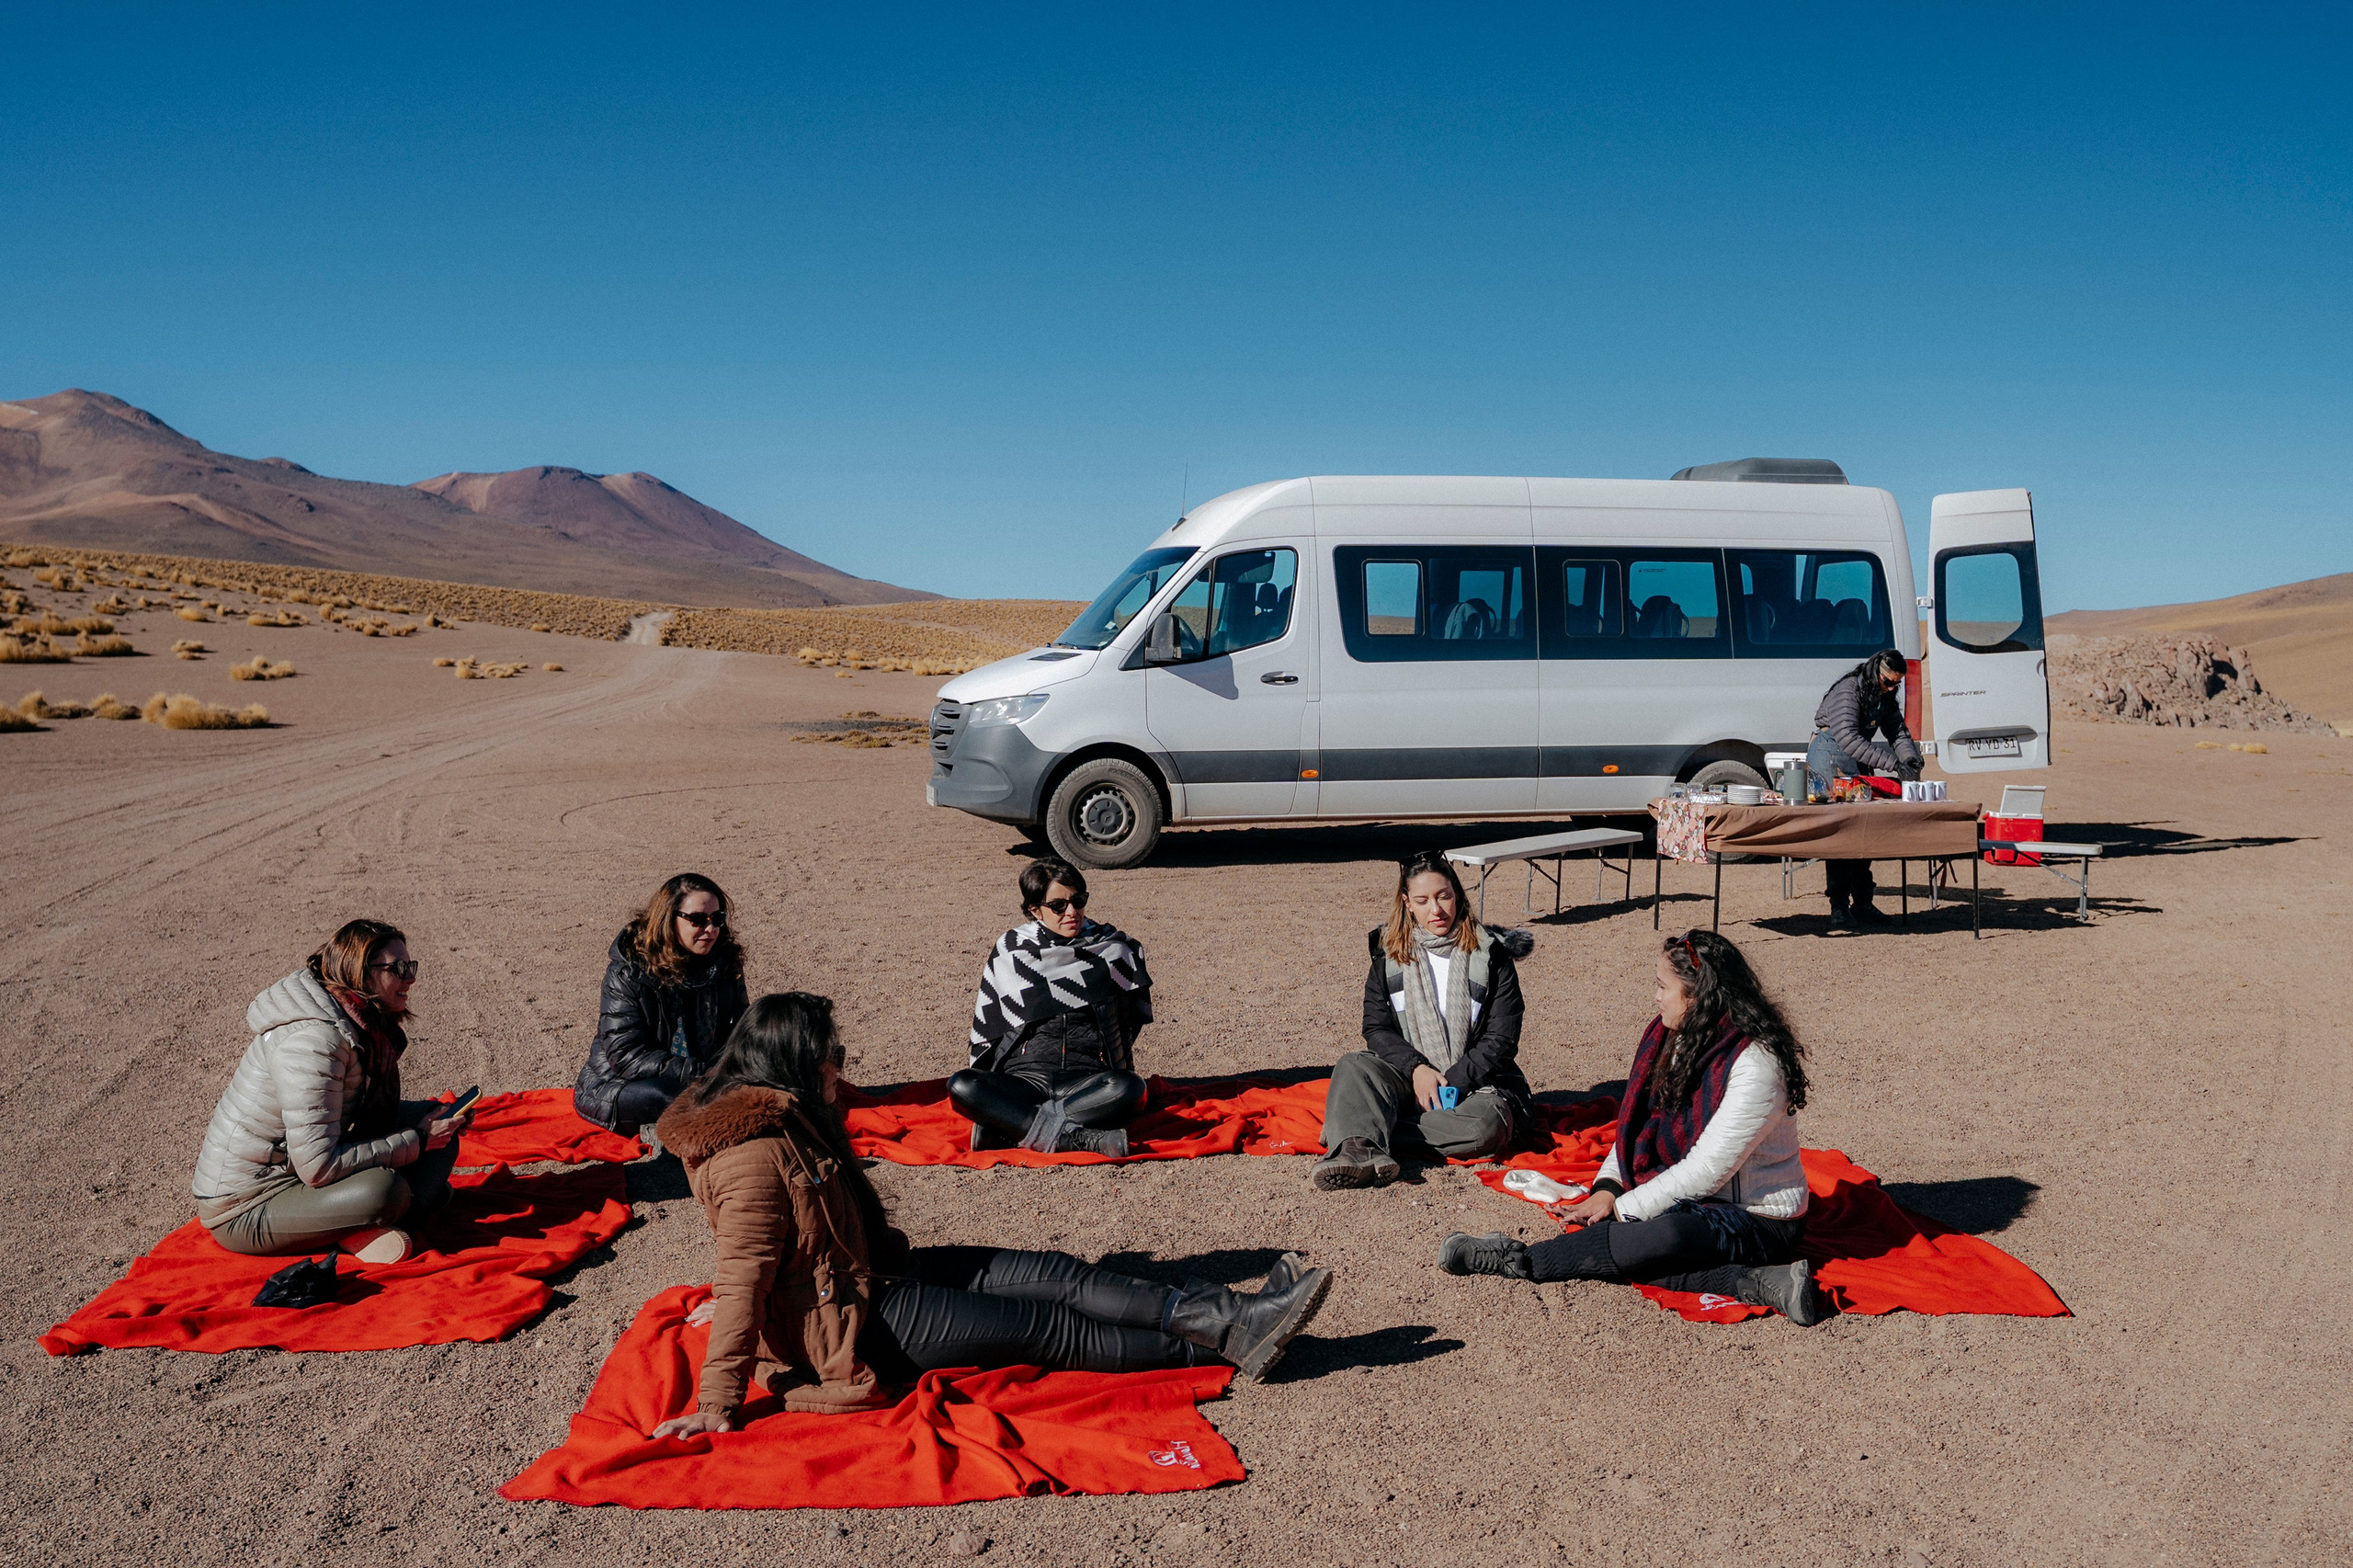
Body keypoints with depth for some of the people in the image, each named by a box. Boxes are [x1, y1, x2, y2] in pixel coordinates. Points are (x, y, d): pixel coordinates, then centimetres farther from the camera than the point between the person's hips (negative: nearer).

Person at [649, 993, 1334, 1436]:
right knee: (1044, 1326, -8)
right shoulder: (757, 1155, -23)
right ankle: (1214, 1344, 0)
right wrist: (718, 1403, -27)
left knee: (1054, 1276, -2)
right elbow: (744, 1275, -27)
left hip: (871, 1277, 10)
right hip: (850, 1330, -10)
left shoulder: (788, 1122, 9)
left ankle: (1230, 1318, -6)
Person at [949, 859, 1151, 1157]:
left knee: (1129, 1088, -36)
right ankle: (1085, 1139, -36)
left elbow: (1131, 1020, 15)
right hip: (1025, 1076, 1)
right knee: (960, 1088, -31)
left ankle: (1007, 1124, -31)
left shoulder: (1113, 948, 9)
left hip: (1089, 1079, 0)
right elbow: (987, 1024, 17)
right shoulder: (1010, 951, 11)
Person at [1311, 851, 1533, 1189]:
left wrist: (1450, 1083, -16)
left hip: (1473, 1081, -2)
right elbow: (1376, 1028, 3)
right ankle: (1360, 1151, -52)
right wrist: (1416, 1068, -16)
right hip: (1409, 1074, 2)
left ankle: (1373, 1118, -29)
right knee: (1353, 1066, -26)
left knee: (1484, 1127, -35)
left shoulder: (1490, 956, -1)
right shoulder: (1390, 954, 7)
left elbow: (1502, 1039, -4)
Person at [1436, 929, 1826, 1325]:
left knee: (1668, 1236, -38)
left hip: (1758, 1221, -8)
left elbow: (1707, 1169, -24)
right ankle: (1751, 1282, -26)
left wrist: (1624, 1208, -20)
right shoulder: (1671, 1038, 5)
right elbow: (1637, 1125, 10)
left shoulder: (1756, 1065, -21)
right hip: (1689, 1202, 8)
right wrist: (1607, 1189, -7)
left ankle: (1518, 1260, -29)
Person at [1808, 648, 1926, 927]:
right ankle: (1839, 907, -9)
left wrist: (1911, 758, -14)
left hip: (1859, 762, 8)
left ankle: (1862, 903, 11)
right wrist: (1893, 763, -34)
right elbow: (1848, 739, -31)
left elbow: (1897, 731, 8)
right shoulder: (1847, 691, -21)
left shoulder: (1884, 698, 6)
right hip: (1829, 759, -8)